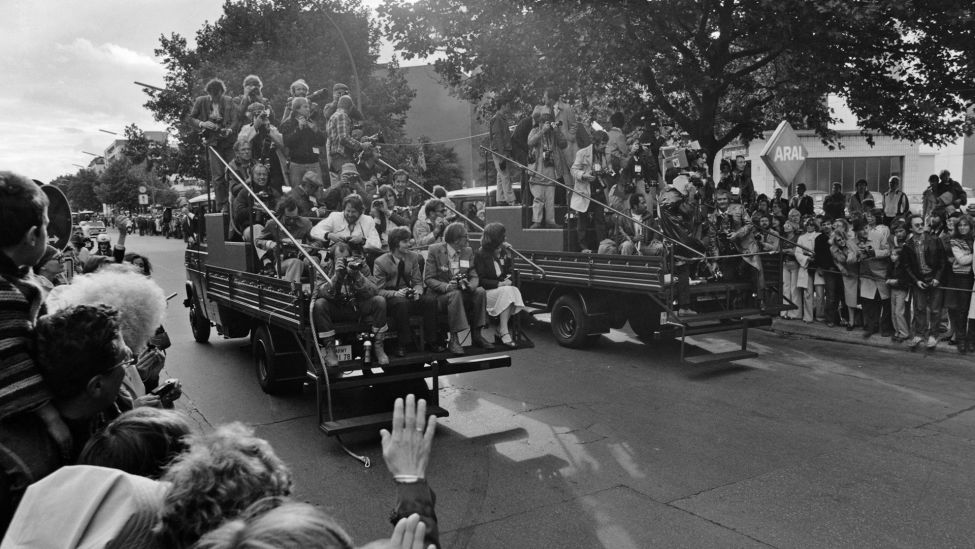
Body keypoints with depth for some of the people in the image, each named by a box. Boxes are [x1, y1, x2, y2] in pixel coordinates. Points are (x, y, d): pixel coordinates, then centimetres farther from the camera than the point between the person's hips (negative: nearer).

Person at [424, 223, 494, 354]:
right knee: (455, 294, -36)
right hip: (441, 295, -4)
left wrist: (470, 285, -21)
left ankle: (476, 335, -14)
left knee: (480, 291, -24)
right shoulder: (435, 250, -7)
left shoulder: (468, 251, 6)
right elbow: (428, 279, -10)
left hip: (463, 293, 4)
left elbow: (474, 276, 4)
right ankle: (453, 340, -32)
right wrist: (446, 286, -28)